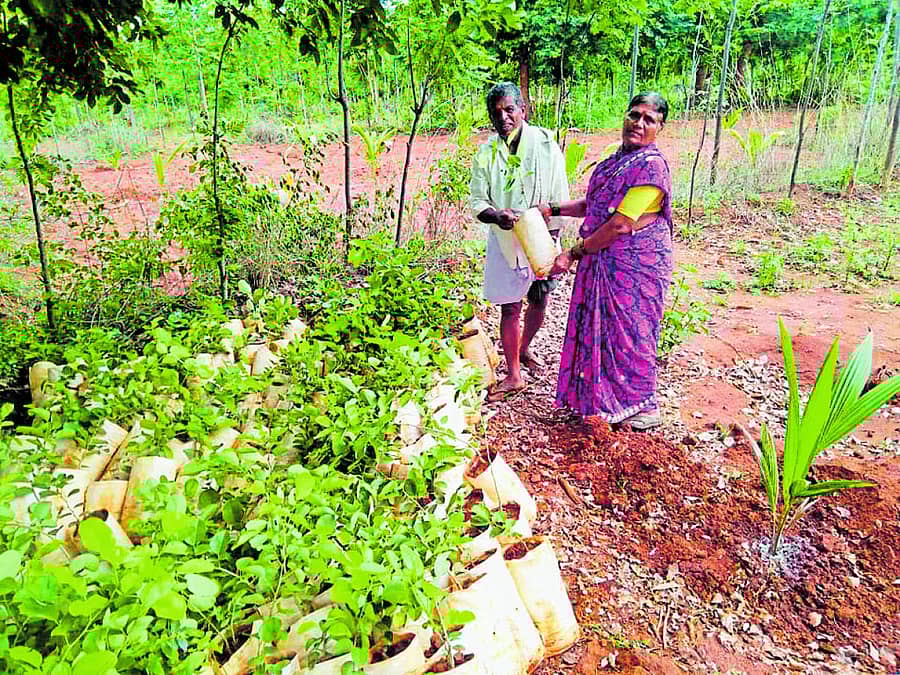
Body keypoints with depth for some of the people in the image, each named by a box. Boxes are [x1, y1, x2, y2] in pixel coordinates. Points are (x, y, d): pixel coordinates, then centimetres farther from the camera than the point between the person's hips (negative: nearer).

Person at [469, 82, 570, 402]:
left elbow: (559, 196, -5)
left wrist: (552, 239, -9)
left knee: (539, 301, 14)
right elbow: (477, 199, -3)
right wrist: (497, 215, -25)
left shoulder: (545, 144, -7)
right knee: (510, 307, 1)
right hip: (504, 240, 0)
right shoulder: (486, 153, -3)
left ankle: (523, 349, 43)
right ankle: (513, 375, 14)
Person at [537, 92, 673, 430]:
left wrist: (574, 253, -18)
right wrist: (553, 210, 13)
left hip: (635, 266, -9)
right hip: (605, 262, 9)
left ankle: (644, 408, 21)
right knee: (602, 327, 17)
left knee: (629, 332, 2)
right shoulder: (617, 159, 10)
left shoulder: (651, 166, -19)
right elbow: (594, 204, 23)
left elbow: (620, 225, -24)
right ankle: (604, 396, 34)